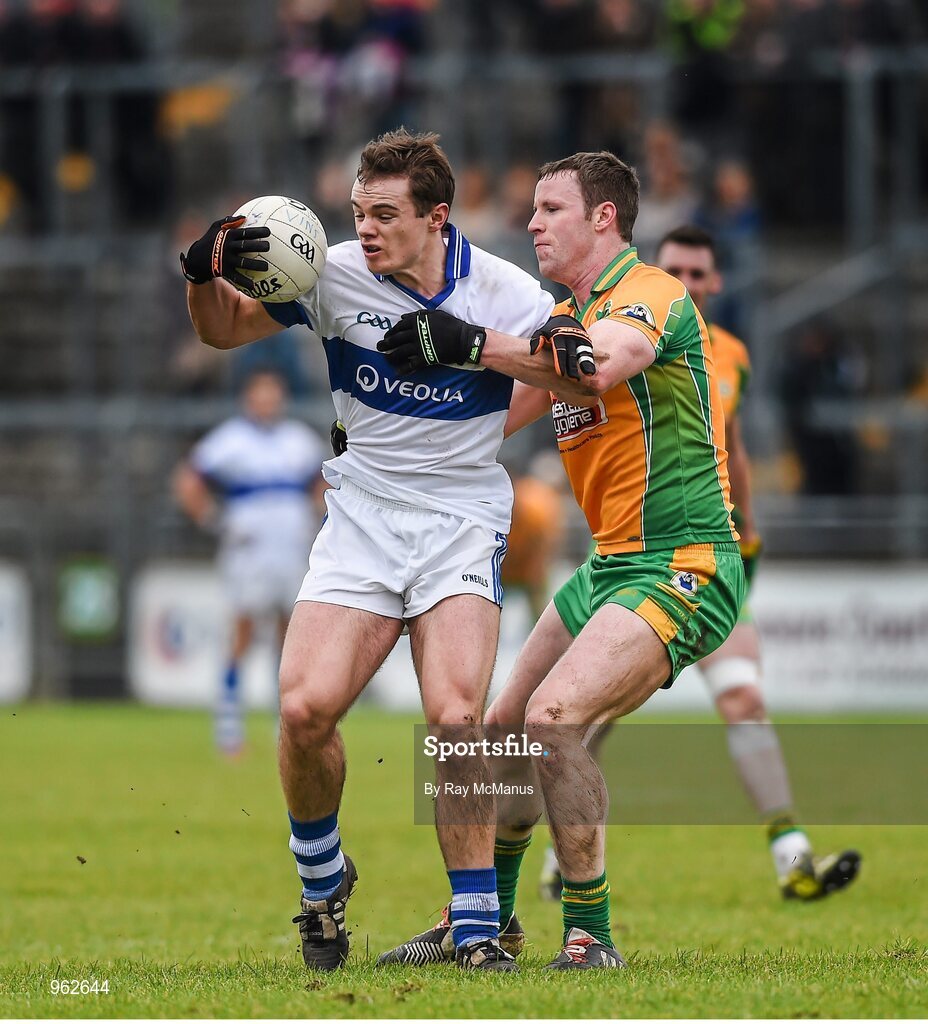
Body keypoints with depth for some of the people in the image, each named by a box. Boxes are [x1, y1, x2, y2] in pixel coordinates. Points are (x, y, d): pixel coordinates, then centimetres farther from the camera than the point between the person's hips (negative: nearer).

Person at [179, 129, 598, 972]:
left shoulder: (502, 292, -6)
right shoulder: (335, 275, -3)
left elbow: (582, 387, -1)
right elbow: (225, 330, 10)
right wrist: (204, 275, -13)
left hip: (462, 522, -2)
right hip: (361, 519, 2)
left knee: (455, 716, -22)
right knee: (305, 709, -14)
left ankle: (477, 925, -11)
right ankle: (322, 881, 14)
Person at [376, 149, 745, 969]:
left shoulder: (651, 294, -13)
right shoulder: (565, 318, 16)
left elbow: (597, 365, -34)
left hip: (682, 570, -10)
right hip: (611, 566, 10)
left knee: (554, 717, -24)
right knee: (506, 732, 12)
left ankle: (590, 937, -17)